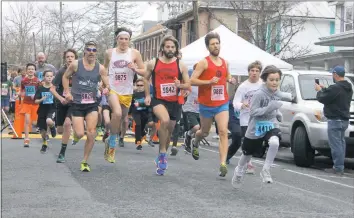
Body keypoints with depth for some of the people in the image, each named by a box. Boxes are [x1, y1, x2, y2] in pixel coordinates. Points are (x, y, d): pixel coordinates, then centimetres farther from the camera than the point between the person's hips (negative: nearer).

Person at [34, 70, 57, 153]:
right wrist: (41, 99, -20)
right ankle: (45, 144, 37)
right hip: (42, 111, 2)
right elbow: (36, 101, -1)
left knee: (49, 121, -35)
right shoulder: (40, 89, -2)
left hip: (52, 109, -2)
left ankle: (53, 127, 2)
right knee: (42, 130, 9)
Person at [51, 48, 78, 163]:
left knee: (67, 123, -26)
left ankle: (62, 153, -15)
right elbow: (52, 89, -10)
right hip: (62, 103, 2)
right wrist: (60, 98, -25)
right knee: (60, 131, 9)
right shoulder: (61, 71, -10)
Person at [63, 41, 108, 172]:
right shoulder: (75, 64, -5)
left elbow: (107, 85, 3)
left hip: (92, 104, 1)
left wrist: (106, 89, -21)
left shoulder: (100, 68, -2)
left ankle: (85, 161, 6)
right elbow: (65, 77, 9)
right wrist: (67, 92, -2)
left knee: (91, 134, -10)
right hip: (77, 104, -1)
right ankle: (76, 131, 31)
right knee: (80, 134, -10)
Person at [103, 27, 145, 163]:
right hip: (112, 89, -2)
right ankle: (112, 143, -12)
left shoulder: (135, 53, 0)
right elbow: (104, 69, 16)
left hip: (127, 92, 2)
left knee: (123, 117, 14)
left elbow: (144, 72, 4)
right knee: (117, 113, -27)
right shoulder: (109, 53, 2)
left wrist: (135, 69, -16)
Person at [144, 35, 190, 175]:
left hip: (174, 102, 3)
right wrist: (147, 95, 9)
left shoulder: (181, 65, 2)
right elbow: (146, 78, 18)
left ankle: (161, 158, 33)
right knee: (165, 120, -32)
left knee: (169, 132, 12)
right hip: (158, 100, -3)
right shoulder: (153, 63, 1)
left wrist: (180, 85, -17)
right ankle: (163, 154, -18)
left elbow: (188, 85, 5)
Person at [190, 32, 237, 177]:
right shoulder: (204, 63, -9)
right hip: (206, 104, -3)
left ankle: (223, 164, -17)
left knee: (223, 132, -13)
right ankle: (195, 143, 52)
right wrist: (209, 81, -25)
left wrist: (230, 80, 4)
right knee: (205, 132, 16)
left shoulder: (225, 63, 8)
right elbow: (192, 80, -14)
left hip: (222, 103, 3)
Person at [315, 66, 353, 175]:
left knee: (336, 144, -7)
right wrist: (324, 89, 24)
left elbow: (322, 98, -14)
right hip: (344, 120, 10)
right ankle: (340, 167, 20)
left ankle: (338, 168, -6)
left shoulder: (335, 88, -20)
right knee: (341, 143, 15)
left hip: (335, 120, -10)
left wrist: (319, 90, 5)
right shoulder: (348, 88, 12)